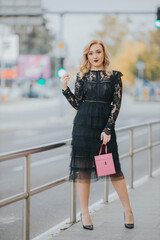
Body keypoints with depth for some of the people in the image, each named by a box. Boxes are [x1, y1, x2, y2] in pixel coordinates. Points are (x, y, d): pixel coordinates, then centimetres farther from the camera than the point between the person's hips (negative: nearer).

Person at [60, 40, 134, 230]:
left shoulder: (114, 76, 4)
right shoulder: (82, 76, 7)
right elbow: (77, 104, 5)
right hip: (84, 124, 1)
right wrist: (65, 88, -8)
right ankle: (84, 213, 10)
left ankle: (127, 210, 13)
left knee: (114, 168, -1)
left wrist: (108, 129, -8)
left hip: (105, 124, -1)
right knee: (83, 168, 1)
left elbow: (117, 104, -1)